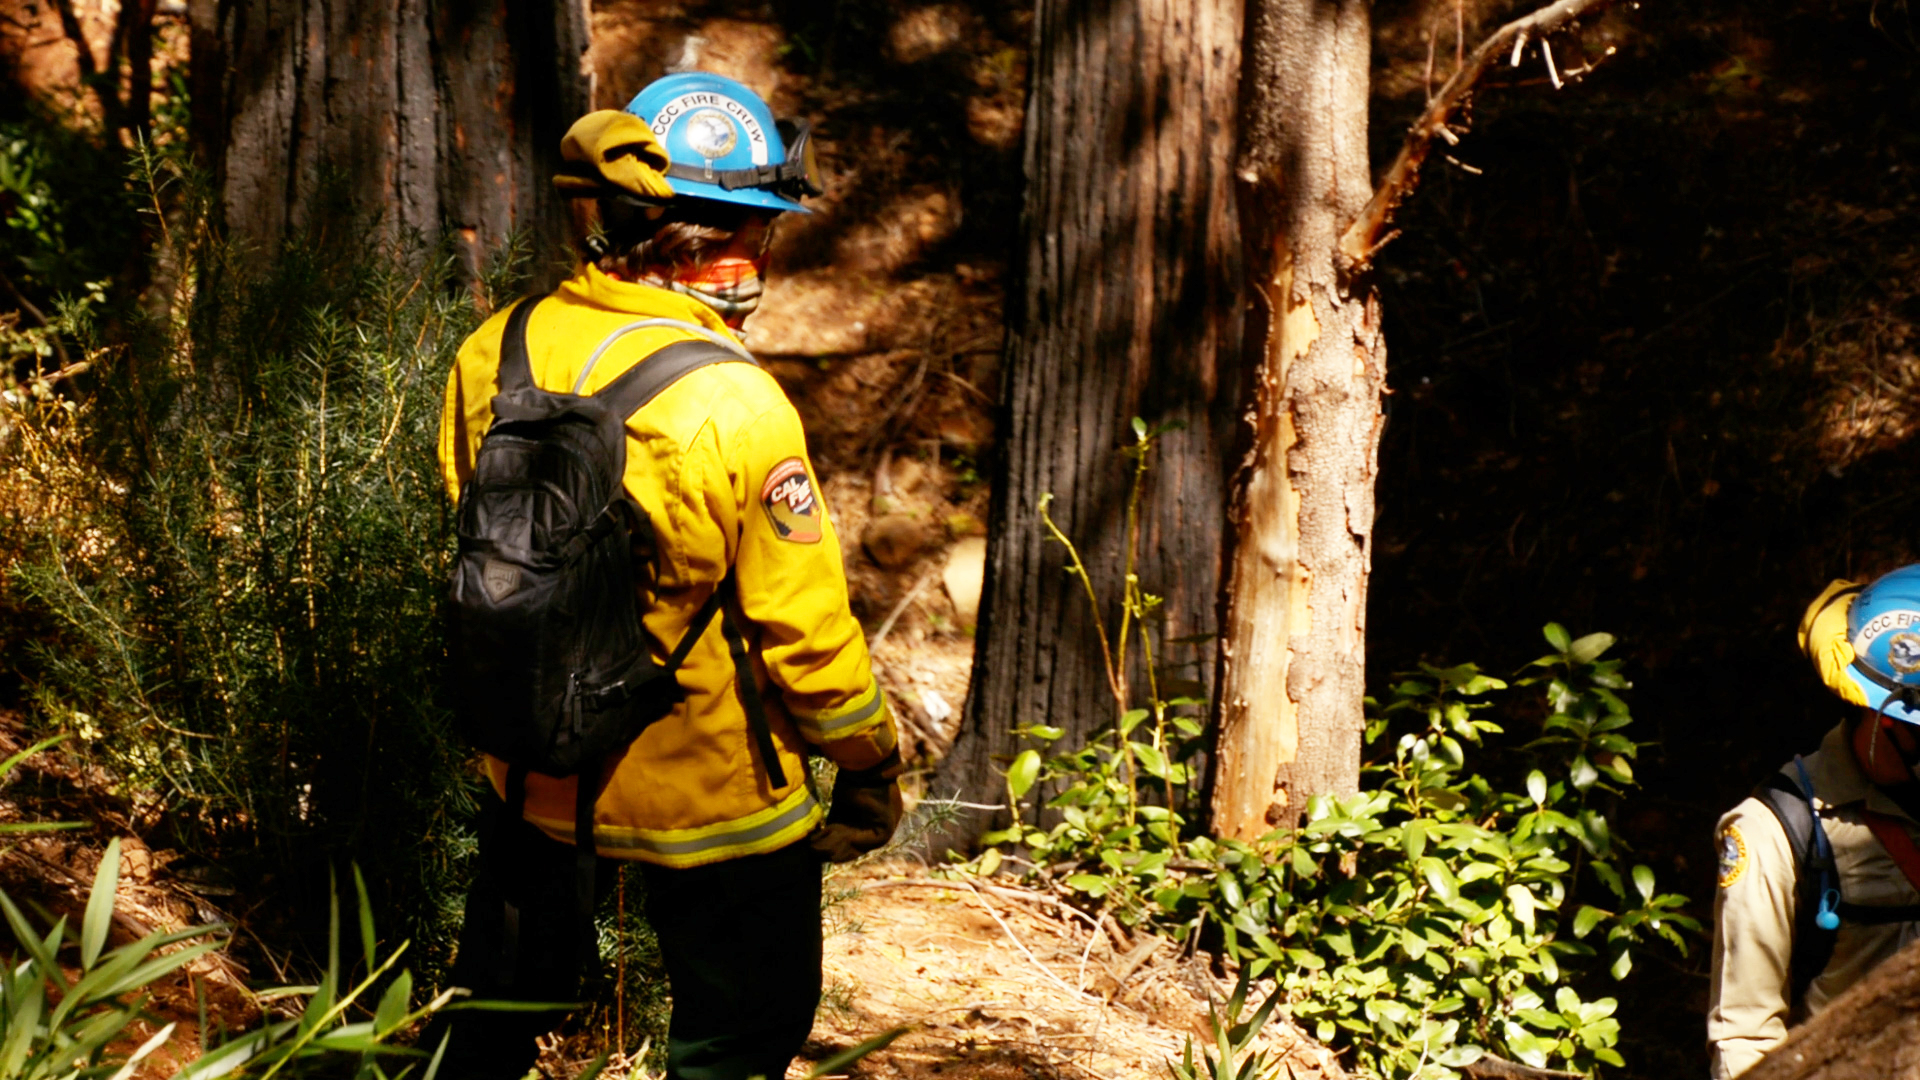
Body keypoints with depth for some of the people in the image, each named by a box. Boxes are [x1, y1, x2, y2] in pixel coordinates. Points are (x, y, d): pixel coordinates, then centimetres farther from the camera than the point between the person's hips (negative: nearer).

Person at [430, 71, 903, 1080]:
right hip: (708, 794, -5)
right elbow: (803, 625, -20)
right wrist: (869, 761, -4)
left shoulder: (492, 353, -8)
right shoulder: (735, 405, -27)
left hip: (533, 771, 6)